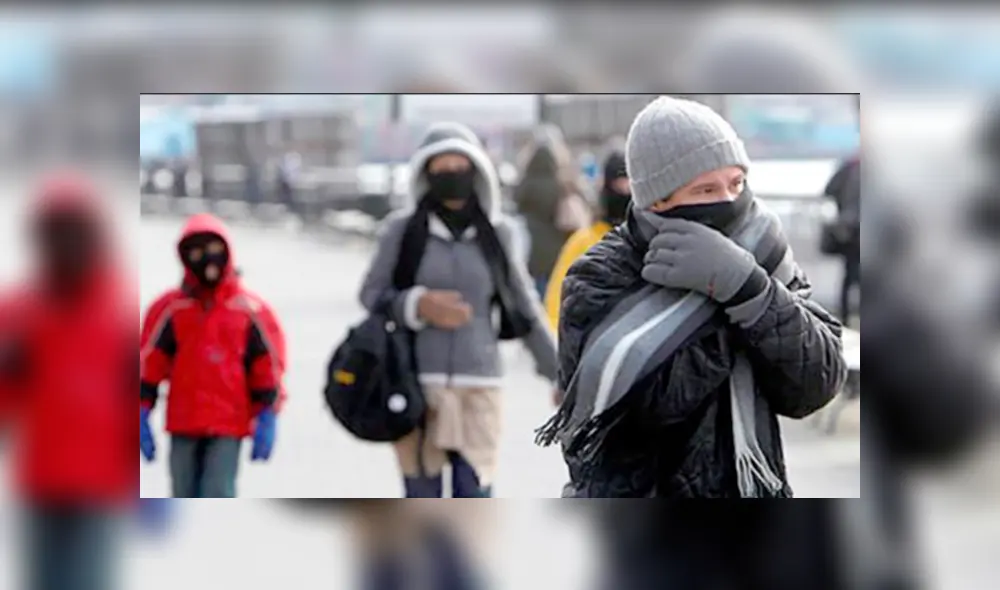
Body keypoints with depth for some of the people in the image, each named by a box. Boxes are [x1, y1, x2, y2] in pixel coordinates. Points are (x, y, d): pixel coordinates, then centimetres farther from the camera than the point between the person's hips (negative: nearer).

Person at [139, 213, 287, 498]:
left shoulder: (250, 310, 1)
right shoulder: (170, 308, 3)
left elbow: (269, 365, 4)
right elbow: (148, 363, 5)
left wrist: (267, 420, -1)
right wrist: (142, 416, 0)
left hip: (229, 425, -2)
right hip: (183, 424, 2)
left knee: (218, 497, -12)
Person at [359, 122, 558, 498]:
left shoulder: (496, 234, 6)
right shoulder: (403, 230, 1)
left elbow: (524, 308, 13)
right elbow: (371, 294, 5)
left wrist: (558, 372, 14)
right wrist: (418, 305, -13)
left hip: (478, 387, 1)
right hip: (417, 385, -1)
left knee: (475, 496, -5)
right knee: (422, 501, 0)